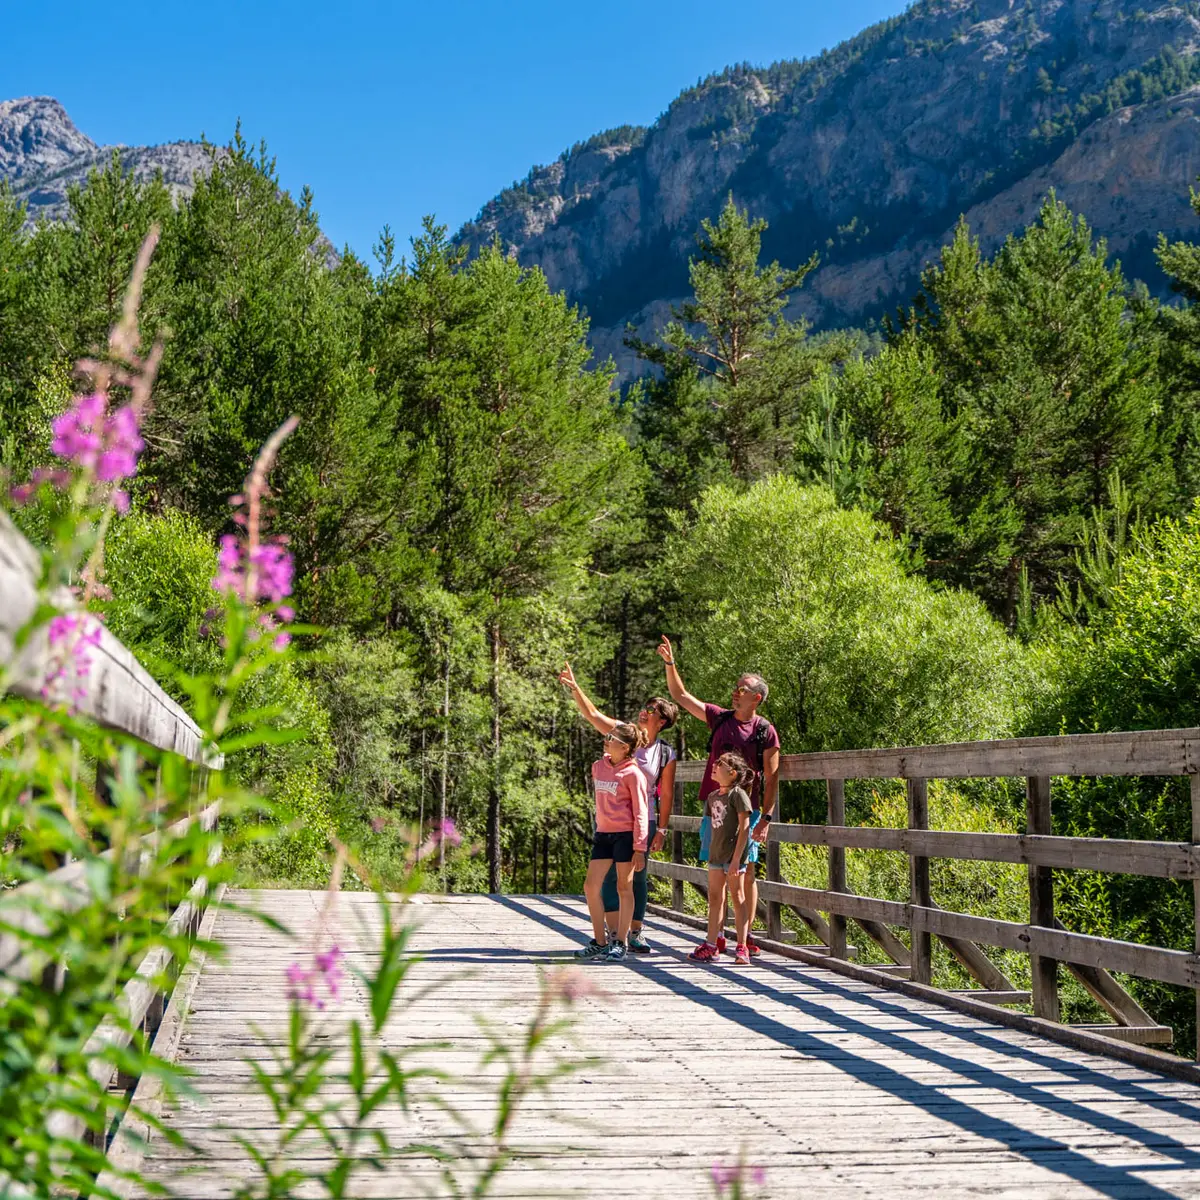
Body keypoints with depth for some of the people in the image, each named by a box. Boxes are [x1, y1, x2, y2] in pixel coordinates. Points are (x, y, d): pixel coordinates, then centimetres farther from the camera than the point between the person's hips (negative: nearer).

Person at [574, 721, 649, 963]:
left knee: (624, 888, 2)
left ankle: (619, 944, 8)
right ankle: (600, 942, 13)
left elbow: (640, 813, -10)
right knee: (591, 886, 4)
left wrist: (639, 848, -13)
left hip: (625, 835, -7)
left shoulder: (633, 774, -11)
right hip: (603, 834, 7)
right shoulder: (598, 767, 9)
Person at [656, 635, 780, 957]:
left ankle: (746, 935, 3)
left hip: (746, 809, -4)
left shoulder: (765, 731, -3)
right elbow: (681, 696, 13)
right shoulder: (719, 718, 9)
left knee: (746, 871, -3)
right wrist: (670, 663, 3)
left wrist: (766, 816, -11)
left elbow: (771, 777, -4)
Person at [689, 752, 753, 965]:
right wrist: (711, 853, 14)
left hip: (733, 854, -7)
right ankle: (711, 946, 15)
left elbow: (744, 827, -15)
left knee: (737, 898, -2)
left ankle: (742, 948, 3)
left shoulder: (738, 794, -12)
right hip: (716, 853, 7)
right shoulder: (713, 796, 11)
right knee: (715, 898, 10)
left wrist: (736, 858, -19)